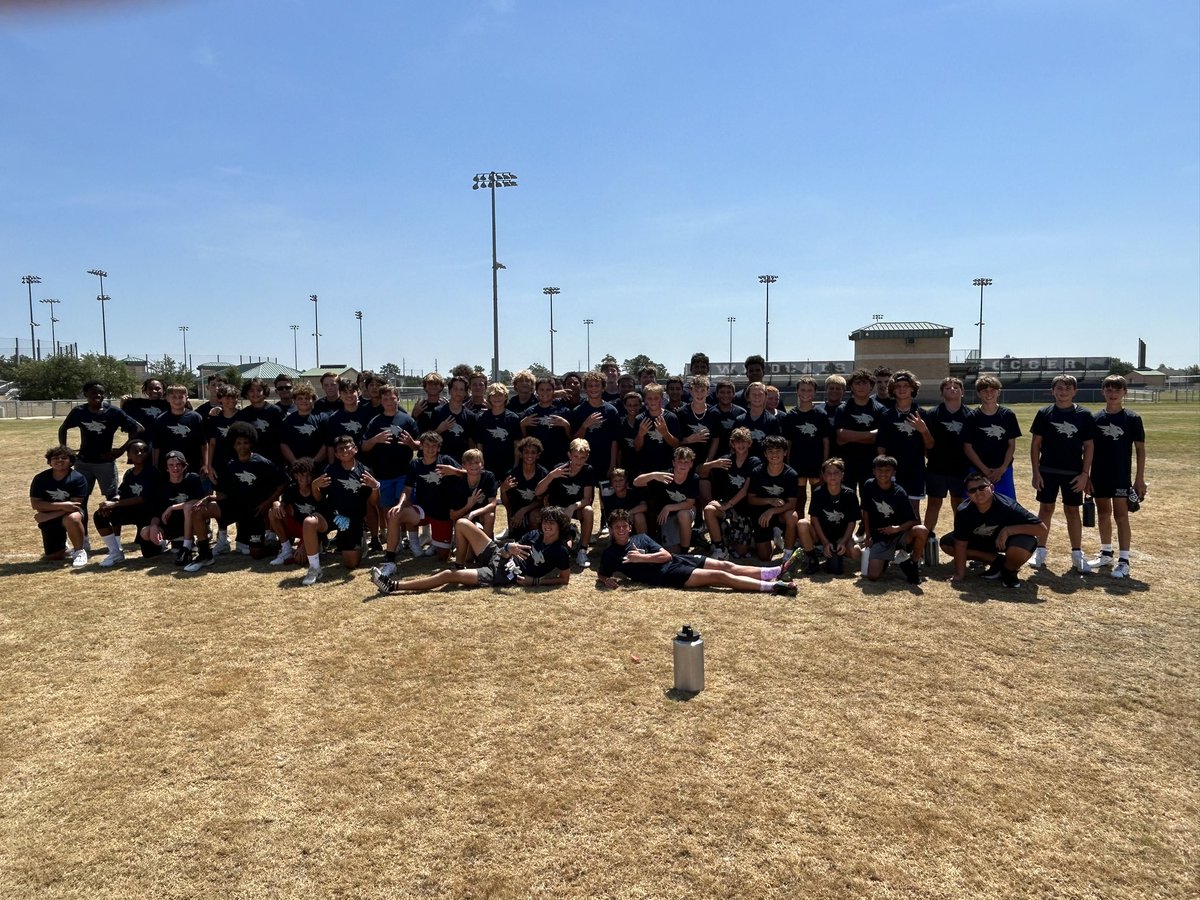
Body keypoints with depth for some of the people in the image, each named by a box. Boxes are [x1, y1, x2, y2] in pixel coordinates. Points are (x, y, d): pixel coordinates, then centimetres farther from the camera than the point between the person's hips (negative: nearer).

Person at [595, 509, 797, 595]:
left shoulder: (641, 537, 11)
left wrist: (641, 557, -9)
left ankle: (777, 571, -3)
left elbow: (667, 555, 4)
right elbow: (600, 575, 7)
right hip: (667, 575, -6)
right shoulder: (610, 553, -1)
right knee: (718, 576, -17)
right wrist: (606, 580, -16)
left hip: (677, 559, 6)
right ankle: (773, 586, -22)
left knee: (725, 565, -4)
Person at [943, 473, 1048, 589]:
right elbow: (960, 544, -15)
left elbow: (1042, 529, -33)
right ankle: (998, 561, 1)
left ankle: (1009, 570, -2)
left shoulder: (1007, 506, -32)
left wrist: (1008, 530, -38)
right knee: (946, 543, -11)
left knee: (1026, 544, -39)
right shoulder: (963, 512, -22)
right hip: (982, 540, 5)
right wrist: (960, 573, -17)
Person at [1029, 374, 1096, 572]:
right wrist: (1035, 472, -4)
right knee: (1045, 509, 7)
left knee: (1073, 512, 7)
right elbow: (1035, 444, 1)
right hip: (1047, 471, 0)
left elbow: (1088, 446, 2)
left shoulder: (1084, 415, -1)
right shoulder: (1044, 413, -1)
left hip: (1074, 473, 0)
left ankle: (1077, 555, 14)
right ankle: (1040, 551, 16)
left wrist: (1085, 474, -5)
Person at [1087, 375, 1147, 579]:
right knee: (1103, 514, 13)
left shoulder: (1132, 418, -4)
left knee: (1121, 516, -5)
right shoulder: (1096, 418, 4)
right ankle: (1106, 553, 26)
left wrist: (1140, 478, -6)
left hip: (1121, 476, -4)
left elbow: (1140, 449, -2)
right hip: (1099, 475, 4)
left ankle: (1124, 561, -2)